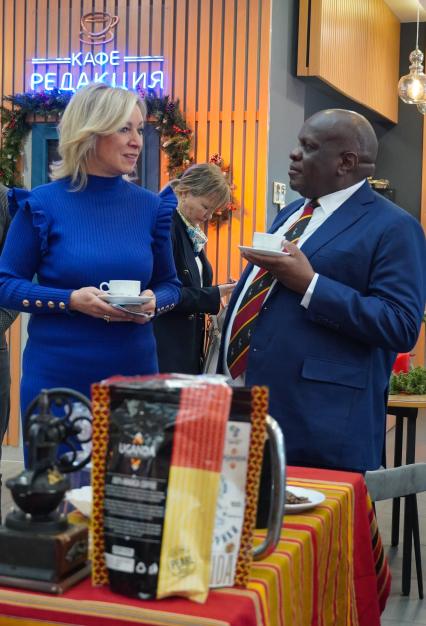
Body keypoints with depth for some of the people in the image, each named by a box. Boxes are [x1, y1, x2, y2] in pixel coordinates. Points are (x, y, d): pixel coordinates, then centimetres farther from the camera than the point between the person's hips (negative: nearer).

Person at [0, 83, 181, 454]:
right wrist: (71, 300, -18)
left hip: (134, 376, 3)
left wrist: (154, 302, -12)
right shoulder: (43, 203, -5)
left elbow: (170, 284, 11)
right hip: (56, 380, -2)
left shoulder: (150, 207, 3)